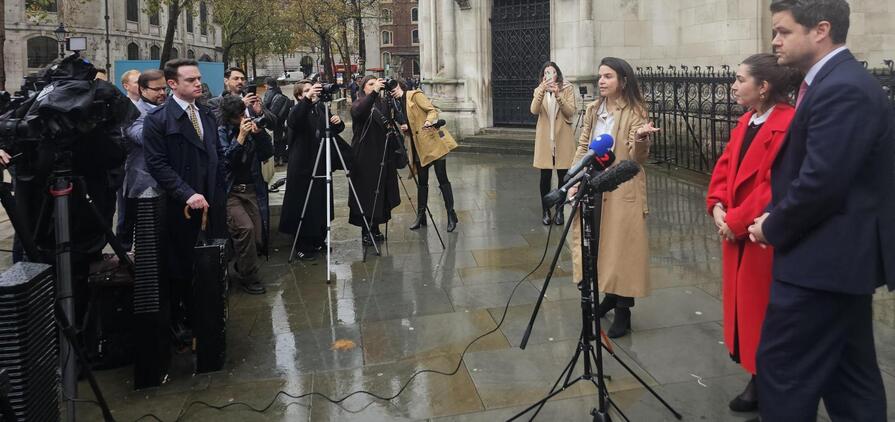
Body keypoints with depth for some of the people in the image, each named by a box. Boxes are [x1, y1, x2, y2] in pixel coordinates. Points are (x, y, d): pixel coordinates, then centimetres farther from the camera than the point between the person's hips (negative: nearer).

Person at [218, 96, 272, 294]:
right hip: (229, 192, -4)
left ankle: (242, 267, 31)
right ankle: (249, 279, -10)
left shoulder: (251, 127, 8)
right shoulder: (221, 133, -3)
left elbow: (268, 153, 4)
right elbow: (225, 159, -16)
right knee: (245, 228, -25)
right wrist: (240, 137, -22)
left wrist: (259, 133, -9)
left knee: (258, 239, -1)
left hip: (252, 190, 4)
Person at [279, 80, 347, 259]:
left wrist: (338, 122, -7)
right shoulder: (298, 110, -7)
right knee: (304, 206, -2)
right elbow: (293, 121, -32)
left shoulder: (321, 108, 8)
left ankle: (318, 240, 26)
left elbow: (335, 131, 16)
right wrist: (308, 99, -43)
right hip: (302, 167, -6)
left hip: (322, 166, 6)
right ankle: (304, 246, 7)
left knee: (321, 204, 12)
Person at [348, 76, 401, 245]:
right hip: (364, 157, -5)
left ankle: (375, 227, 19)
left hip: (383, 156, 5)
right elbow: (359, 112, -27)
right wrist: (374, 92, -33)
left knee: (381, 192, 8)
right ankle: (365, 231, 6)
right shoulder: (357, 105, -2)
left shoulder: (383, 104, 13)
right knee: (365, 193, -2)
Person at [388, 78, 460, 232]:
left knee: (442, 179, -6)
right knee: (422, 182, 9)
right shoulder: (397, 104, 17)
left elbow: (432, 110, -12)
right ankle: (421, 216, 17)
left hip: (433, 142, -7)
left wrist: (428, 121, -32)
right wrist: (403, 128, 1)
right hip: (418, 147, 7)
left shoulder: (415, 95, -4)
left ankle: (451, 215, -1)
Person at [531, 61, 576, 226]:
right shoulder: (539, 91, 8)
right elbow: (534, 110, -10)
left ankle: (560, 211, 14)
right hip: (545, 139, 1)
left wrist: (558, 95, -20)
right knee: (545, 176, 1)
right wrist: (542, 90, -22)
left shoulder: (567, 89, 3)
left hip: (562, 139, -1)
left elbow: (571, 112, -9)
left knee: (562, 175, 3)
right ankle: (546, 211, 11)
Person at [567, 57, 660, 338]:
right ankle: (609, 295, 31)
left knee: (621, 246, -2)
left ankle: (623, 310, 8)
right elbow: (582, 148, 11)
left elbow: (637, 158, -14)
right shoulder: (592, 110, 9)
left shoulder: (634, 112, -8)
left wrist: (641, 138, -34)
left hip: (622, 190, -6)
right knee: (596, 244, 13)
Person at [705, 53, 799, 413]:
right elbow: (725, 167, 12)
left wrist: (736, 221, -17)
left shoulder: (788, 124, -19)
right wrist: (718, 206, -4)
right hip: (735, 231, 9)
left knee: (762, 311, 2)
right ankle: (757, 380, 27)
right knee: (742, 305, 14)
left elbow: (776, 185, -23)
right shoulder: (746, 121, 11)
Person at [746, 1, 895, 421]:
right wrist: (773, 214, 5)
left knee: (781, 368, -2)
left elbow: (821, 182, -25)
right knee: (849, 372, 17)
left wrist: (773, 228, -10)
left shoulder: (843, 89, -20)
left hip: (824, 259, -10)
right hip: (841, 256, 10)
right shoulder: (837, 81, 13)